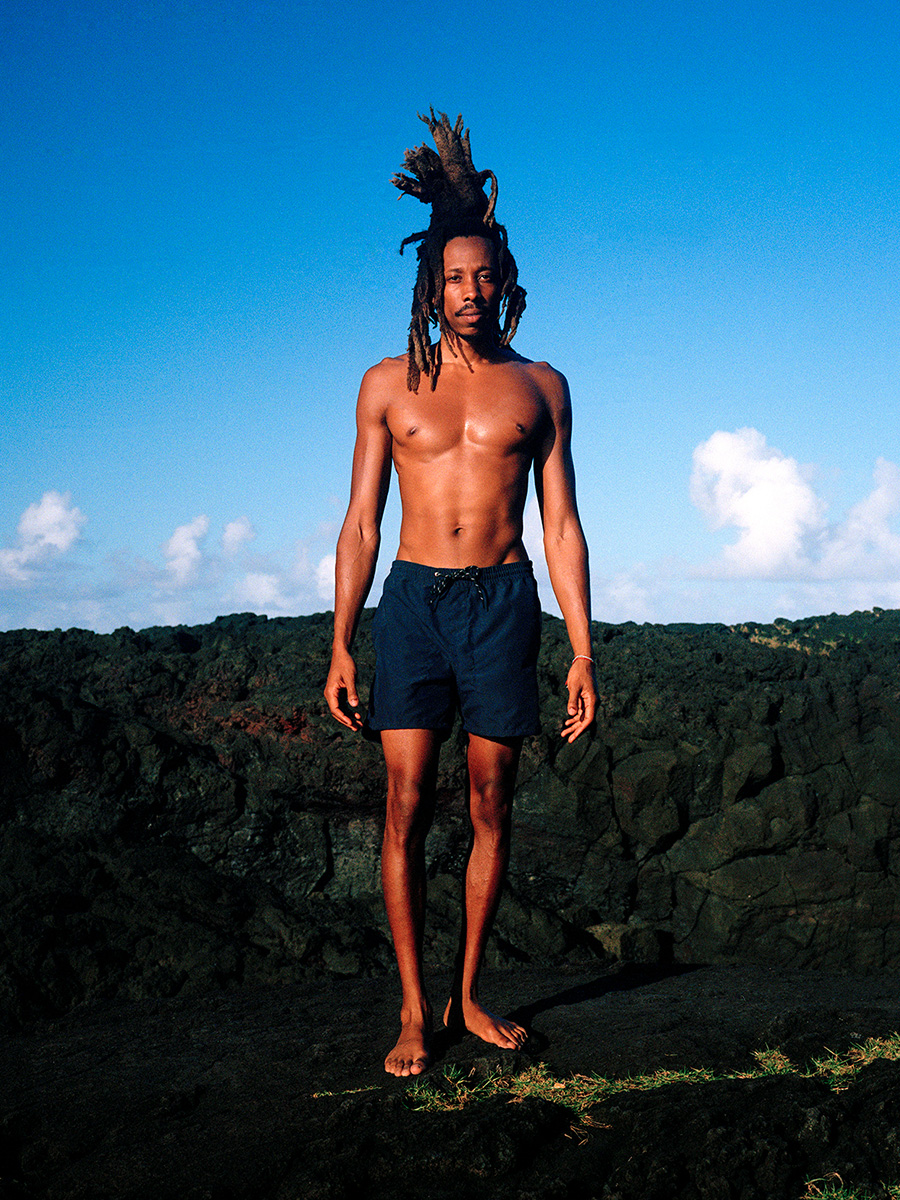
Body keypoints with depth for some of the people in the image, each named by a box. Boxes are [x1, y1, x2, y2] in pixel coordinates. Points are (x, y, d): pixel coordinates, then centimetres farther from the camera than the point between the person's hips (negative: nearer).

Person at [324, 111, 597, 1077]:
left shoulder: (539, 387, 9)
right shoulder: (388, 384, 8)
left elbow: (562, 526, 7)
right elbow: (360, 525, 7)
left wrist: (582, 650, 0)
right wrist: (340, 646, 0)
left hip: (504, 602, 1)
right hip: (414, 600, 0)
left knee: (491, 808, 4)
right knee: (407, 806, -6)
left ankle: (466, 996, 17)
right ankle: (413, 1010, 2)